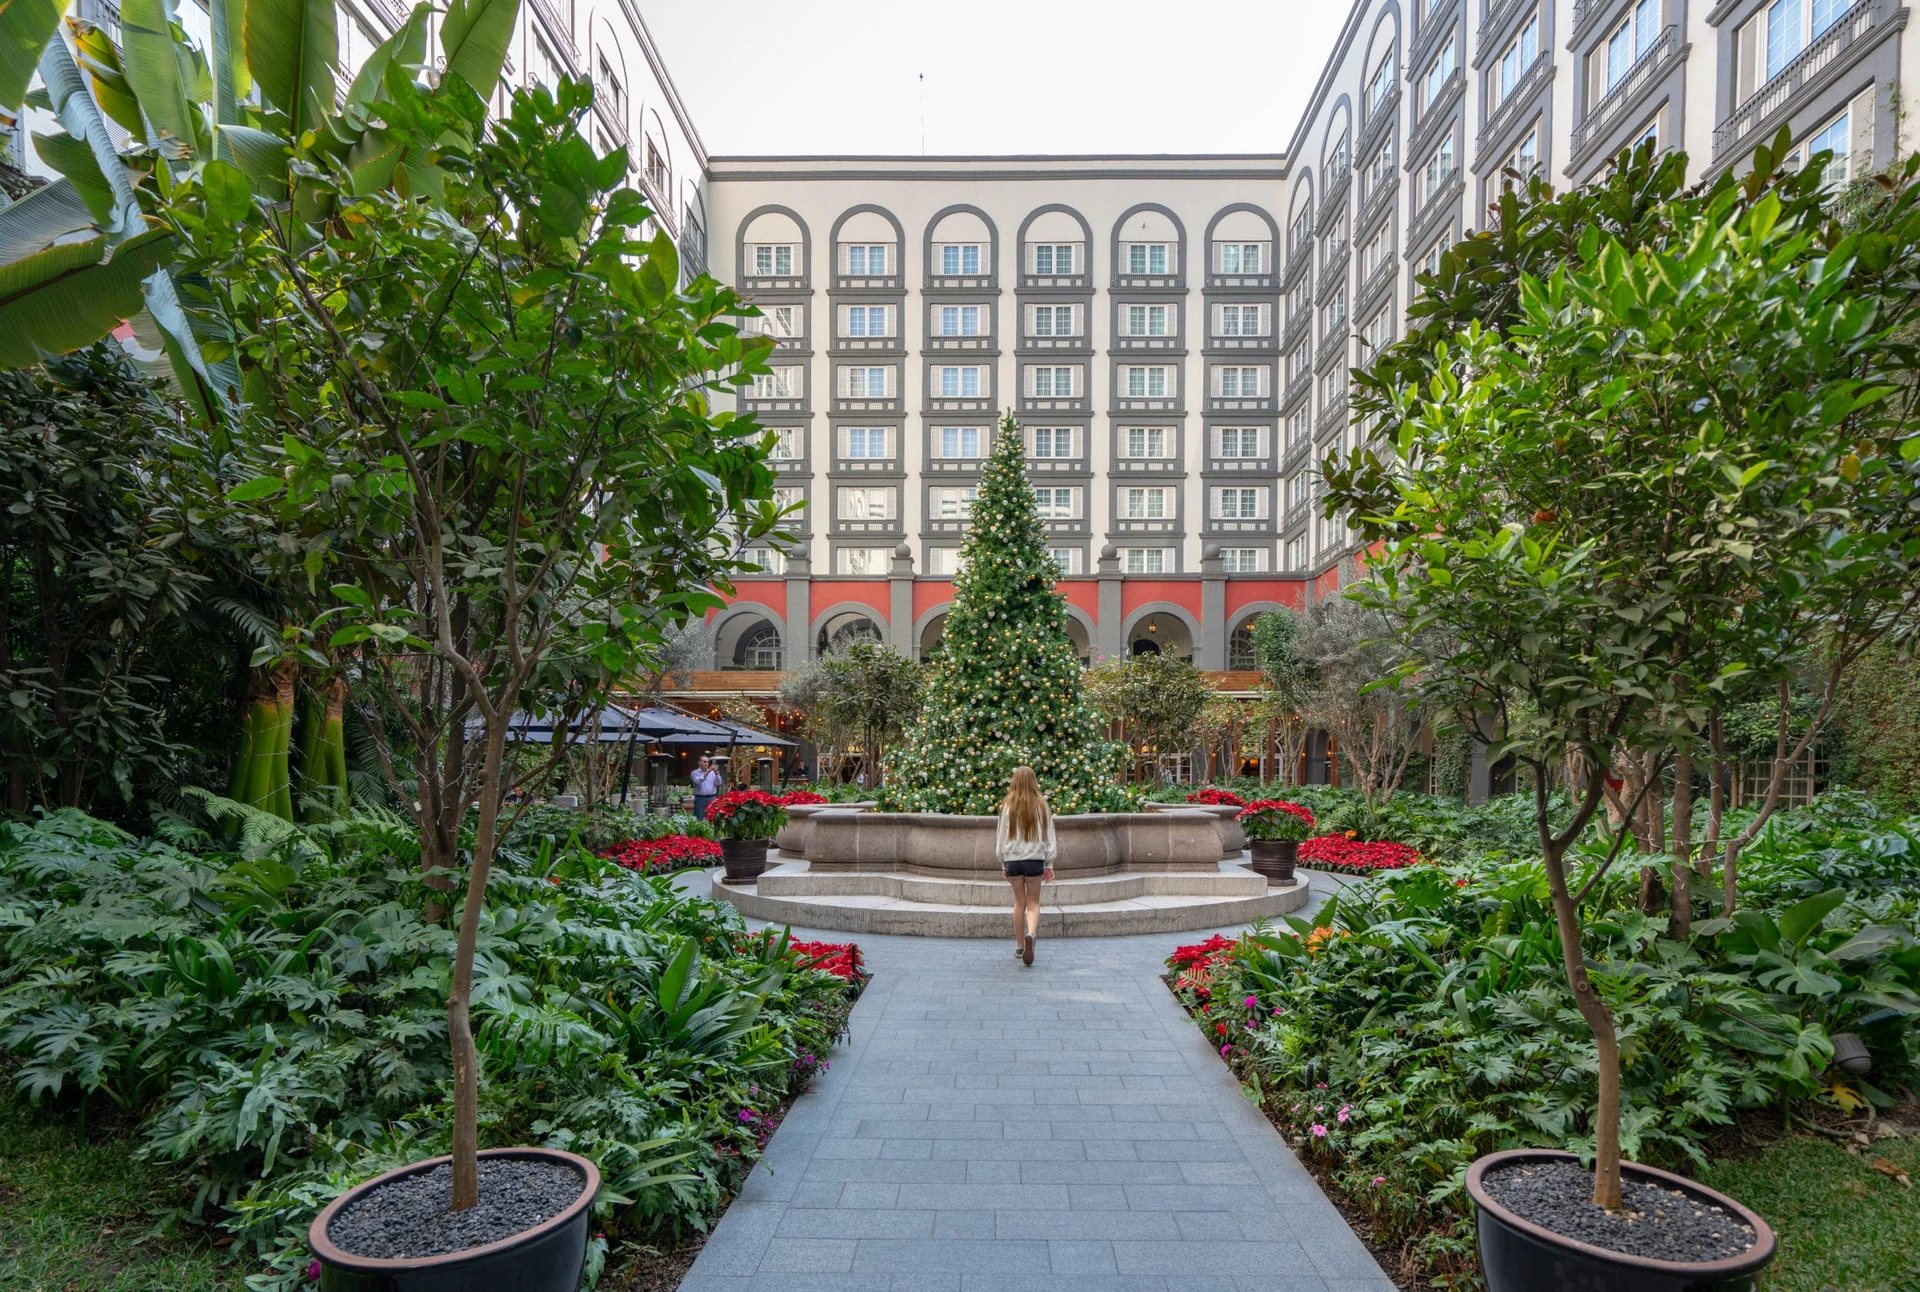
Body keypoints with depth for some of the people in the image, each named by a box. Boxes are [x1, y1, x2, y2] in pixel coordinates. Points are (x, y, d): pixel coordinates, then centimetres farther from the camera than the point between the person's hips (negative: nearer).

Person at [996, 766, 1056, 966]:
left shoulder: (1008, 806, -3)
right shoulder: (1042, 806, 0)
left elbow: (1002, 836, 2)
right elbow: (1049, 837, 4)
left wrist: (1002, 863, 12)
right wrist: (1049, 864, 11)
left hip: (1012, 859, 0)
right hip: (1035, 859, 0)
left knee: (1019, 902, 14)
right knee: (1033, 902, 7)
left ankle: (1019, 945, 18)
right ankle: (1031, 933, -21)